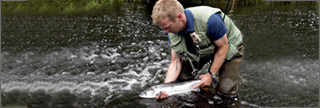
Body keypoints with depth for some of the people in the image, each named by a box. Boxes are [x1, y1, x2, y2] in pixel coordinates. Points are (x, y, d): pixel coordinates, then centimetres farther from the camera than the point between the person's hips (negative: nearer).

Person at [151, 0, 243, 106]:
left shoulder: (210, 20, -41)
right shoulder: (172, 33, -20)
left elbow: (223, 47, -27)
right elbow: (175, 62, -16)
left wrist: (211, 75, -24)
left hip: (229, 46, -5)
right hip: (203, 50, 5)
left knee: (226, 92, -16)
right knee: (180, 78, -6)